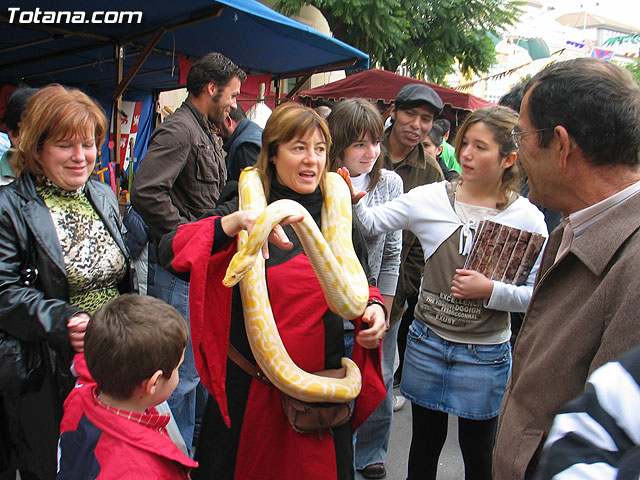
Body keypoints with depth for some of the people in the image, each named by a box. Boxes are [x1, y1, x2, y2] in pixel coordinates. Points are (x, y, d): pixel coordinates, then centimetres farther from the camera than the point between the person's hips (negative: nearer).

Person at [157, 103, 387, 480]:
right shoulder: (248, 207, -10)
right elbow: (169, 250, -20)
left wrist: (373, 305, -5)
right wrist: (232, 223, -34)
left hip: (323, 384, 4)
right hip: (252, 385, -3)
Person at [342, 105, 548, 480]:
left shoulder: (528, 218, -9)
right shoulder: (432, 198, -4)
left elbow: (538, 294, -6)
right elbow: (373, 223, -8)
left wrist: (491, 290, -21)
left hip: (485, 356, -1)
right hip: (427, 344, 2)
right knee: (424, 446, 20)